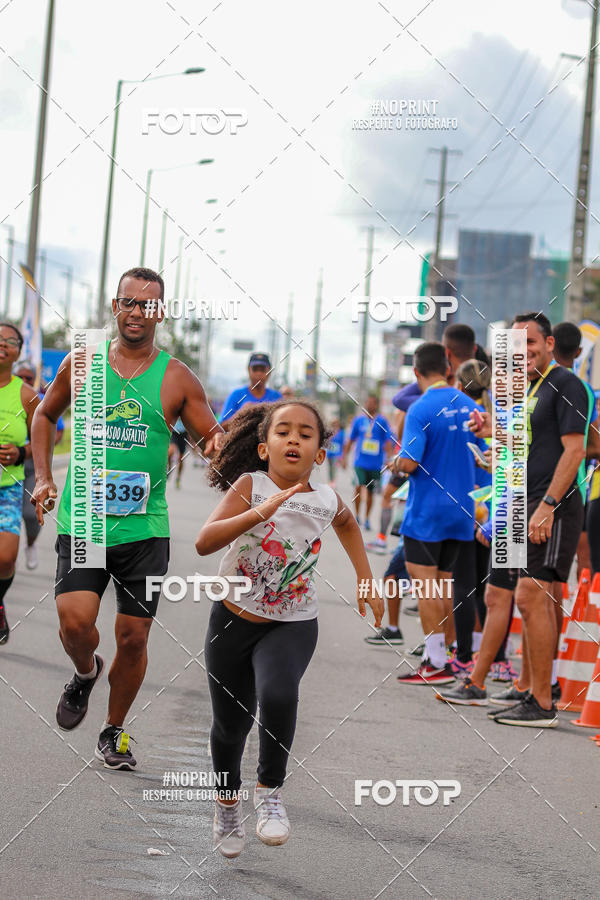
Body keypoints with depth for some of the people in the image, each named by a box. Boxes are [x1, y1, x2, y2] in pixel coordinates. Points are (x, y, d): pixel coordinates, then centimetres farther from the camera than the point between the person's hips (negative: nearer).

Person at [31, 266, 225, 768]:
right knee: (75, 620, -19)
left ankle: (114, 731, 25)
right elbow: (45, 415, 20)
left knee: (134, 638, 3)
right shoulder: (82, 363, 4)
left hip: (144, 529, 0)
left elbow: (213, 438, 5)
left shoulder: (177, 379, 2)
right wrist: (43, 477, 10)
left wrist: (218, 443, -19)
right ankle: (85, 673, 17)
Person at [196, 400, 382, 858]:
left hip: (292, 626, 0)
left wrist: (365, 579, 18)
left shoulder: (326, 500, -6)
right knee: (231, 721, 13)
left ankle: (270, 790, -7)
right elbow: (204, 543, -30)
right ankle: (228, 800, 42)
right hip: (233, 618, 0)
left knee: (278, 695, -29)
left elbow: (347, 522, 21)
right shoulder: (250, 485, -15)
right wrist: (259, 513, -41)